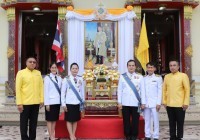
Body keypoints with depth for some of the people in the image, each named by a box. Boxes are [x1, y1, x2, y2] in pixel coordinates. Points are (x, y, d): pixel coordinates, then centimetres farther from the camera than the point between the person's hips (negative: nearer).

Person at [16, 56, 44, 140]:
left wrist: (41, 100, 4)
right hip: (25, 103, -3)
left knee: (33, 123, 11)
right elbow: (18, 88, -7)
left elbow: (41, 87, 10)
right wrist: (19, 103, -11)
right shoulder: (21, 73, -4)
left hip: (36, 103, 4)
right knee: (24, 123, 6)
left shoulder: (38, 73, 9)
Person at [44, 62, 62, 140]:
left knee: (55, 119, 12)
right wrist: (47, 103, -12)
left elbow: (61, 90, 8)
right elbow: (46, 91, -8)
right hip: (50, 102, -5)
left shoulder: (59, 78, 8)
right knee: (49, 119, 4)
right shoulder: (47, 78, -6)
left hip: (57, 101, 5)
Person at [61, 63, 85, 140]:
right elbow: (63, 92, -4)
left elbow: (82, 91, 9)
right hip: (69, 103, -3)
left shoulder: (80, 79, 2)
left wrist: (83, 102, 10)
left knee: (75, 120, 12)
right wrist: (63, 104, -6)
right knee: (69, 120, 5)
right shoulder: (66, 79, -6)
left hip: (77, 103, 3)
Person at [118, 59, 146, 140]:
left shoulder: (140, 77, 3)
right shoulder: (122, 76, 4)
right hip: (125, 103, 1)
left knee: (135, 121, 4)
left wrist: (143, 103, 1)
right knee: (126, 121, 7)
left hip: (136, 103, 0)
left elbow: (142, 90, 4)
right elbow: (119, 90, 5)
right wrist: (119, 102, 0)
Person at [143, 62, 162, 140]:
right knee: (147, 120, 7)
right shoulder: (144, 79, 9)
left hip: (154, 103, -3)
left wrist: (158, 103, -7)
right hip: (146, 103, 3)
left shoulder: (158, 78, 2)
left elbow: (160, 91, -1)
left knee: (155, 120, 1)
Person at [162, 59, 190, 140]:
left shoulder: (183, 76, -4)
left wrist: (186, 103, -10)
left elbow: (187, 90, -6)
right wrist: (164, 101, 6)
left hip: (180, 105, -3)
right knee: (171, 122, 12)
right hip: (169, 105, 4)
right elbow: (164, 90, 11)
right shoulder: (166, 76, 8)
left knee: (180, 122, 6)